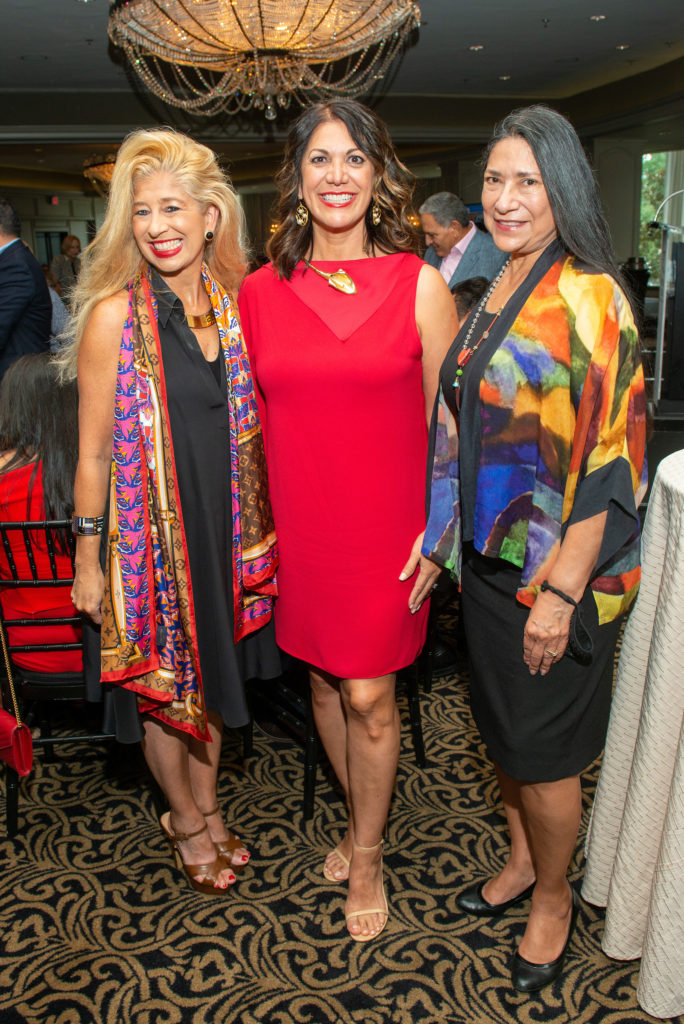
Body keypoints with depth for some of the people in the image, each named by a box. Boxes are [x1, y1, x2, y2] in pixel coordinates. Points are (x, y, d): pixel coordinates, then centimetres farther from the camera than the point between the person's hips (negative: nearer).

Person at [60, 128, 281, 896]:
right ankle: (184, 820, 37)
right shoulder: (116, 314, -15)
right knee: (163, 682, 12)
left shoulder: (232, 300, 1)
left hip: (224, 520, 5)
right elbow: (94, 448, -11)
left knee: (212, 668, 19)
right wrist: (87, 557, -8)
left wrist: (254, 525, 9)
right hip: (148, 527, -4)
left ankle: (207, 804, 42)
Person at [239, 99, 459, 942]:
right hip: (299, 527, 3)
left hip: (386, 527, -3)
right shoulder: (260, 292, 2)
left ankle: (366, 855, 29)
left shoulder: (418, 285, -5)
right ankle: (362, 820, 42)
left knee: (369, 697, 2)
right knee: (323, 683, 16)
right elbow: (255, 421, 8)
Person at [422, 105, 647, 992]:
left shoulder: (590, 298, -16)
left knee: (540, 751, 8)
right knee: (501, 727, 21)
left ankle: (554, 898, 34)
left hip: (554, 570, -7)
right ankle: (522, 859, 45)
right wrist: (452, 538, 13)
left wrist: (561, 591, -20)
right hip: (490, 555, 7)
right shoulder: (496, 293, 8)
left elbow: (607, 460, -19)